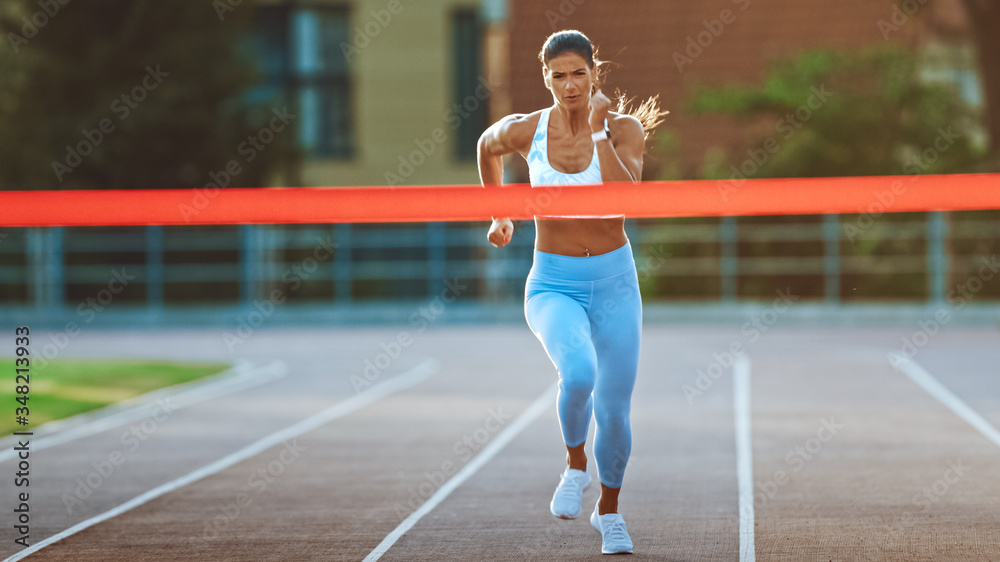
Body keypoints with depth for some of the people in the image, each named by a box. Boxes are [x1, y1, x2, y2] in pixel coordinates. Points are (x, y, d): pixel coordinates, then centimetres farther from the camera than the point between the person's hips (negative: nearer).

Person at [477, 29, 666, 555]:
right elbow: (487, 146, 18)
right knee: (579, 373, -31)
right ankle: (574, 466, 0)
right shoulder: (524, 129, -6)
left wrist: (599, 130, -26)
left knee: (614, 410, 4)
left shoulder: (623, 127, -9)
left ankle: (609, 510, 33)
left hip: (614, 281, 1)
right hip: (553, 284, -1)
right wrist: (499, 214, 25)